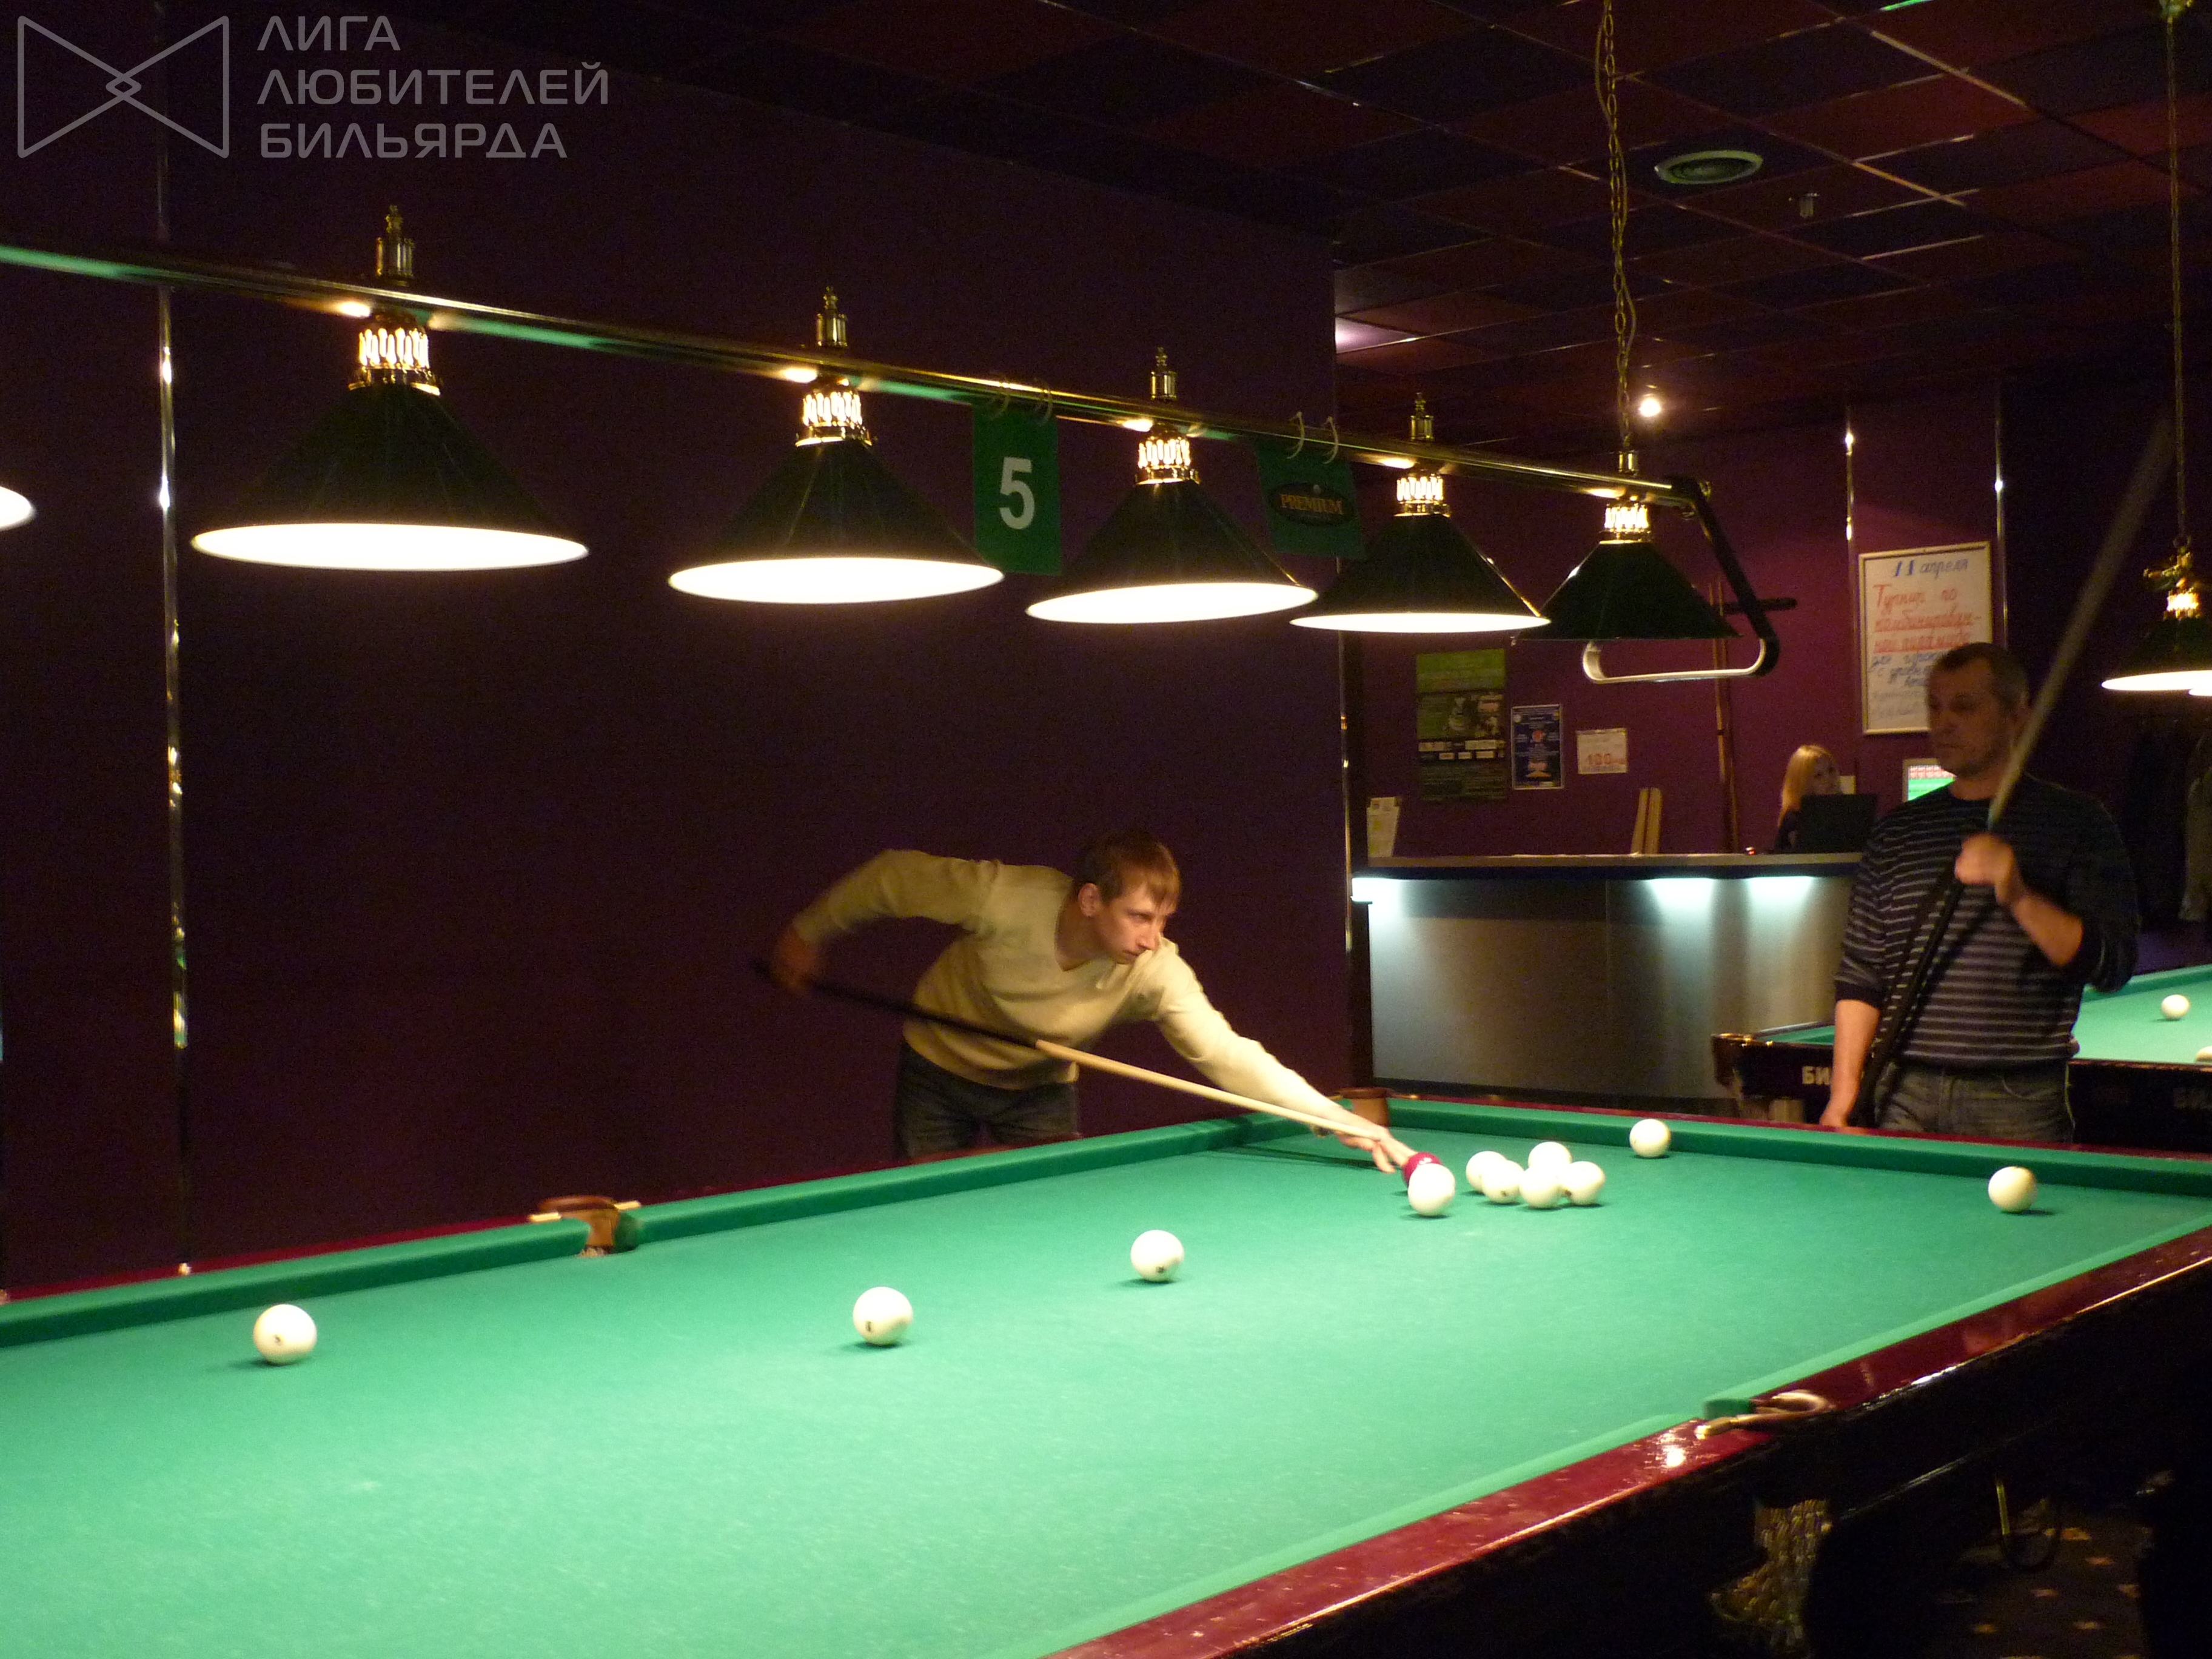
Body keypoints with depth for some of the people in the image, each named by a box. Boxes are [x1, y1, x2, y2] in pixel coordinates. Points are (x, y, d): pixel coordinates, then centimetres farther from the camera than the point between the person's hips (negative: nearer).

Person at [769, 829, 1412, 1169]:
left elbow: (1228, 1054, -40)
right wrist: (806, 934, -10)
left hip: (1039, 1093, 1)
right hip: (938, 1075, -1)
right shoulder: (1004, 898, -37)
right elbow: (895, 876, -21)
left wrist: (1338, 1117, -52)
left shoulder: (1156, 971, -32)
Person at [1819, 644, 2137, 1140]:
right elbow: (1860, 975, 10)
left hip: (2020, 1102, -3)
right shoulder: (1898, 831, 11)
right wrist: (1845, 1088, 1)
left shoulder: (2078, 824, 2)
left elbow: (2111, 966, -5)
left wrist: (2020, 897, -19)